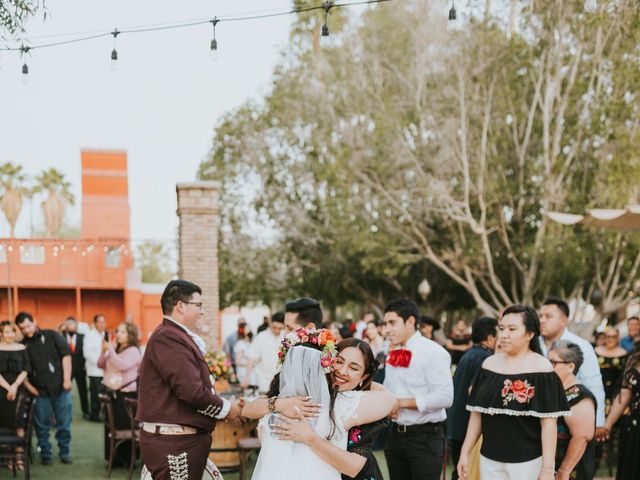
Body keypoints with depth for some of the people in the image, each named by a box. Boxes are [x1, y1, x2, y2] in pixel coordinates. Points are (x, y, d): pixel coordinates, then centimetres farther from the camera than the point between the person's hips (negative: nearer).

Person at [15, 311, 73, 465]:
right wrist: (29, 386, 0)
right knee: (41, 425, 5)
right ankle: (45, 454, 17)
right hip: (40, 390, 2)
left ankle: (65, 452, 16)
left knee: (64, 423, 4)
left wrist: (67, 379, -10)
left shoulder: (52, 336, 0)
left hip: (60, 387, -2)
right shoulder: (22, 345, 6)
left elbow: (66, 355, -3)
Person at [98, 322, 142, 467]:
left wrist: (111, 350, -20)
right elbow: (101, 365, 13)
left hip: (127, 394, -8)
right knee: (112, 426, 9)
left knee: (125, 426, -4)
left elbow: (122, 365, -25)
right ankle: (116, 457, 17)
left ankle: (129, 458, 4)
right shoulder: (114, 350, 12)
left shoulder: (133, 351, -9)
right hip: (113, 392, 8)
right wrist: (104, 351, -3)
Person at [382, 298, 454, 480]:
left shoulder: (432, 352, -12)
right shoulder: (393, 354, 11)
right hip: (395, 435, 7)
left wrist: (402, 402, -19)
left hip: (425, 437, -7)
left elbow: (445, 397, -21)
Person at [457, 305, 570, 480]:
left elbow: (548, 422, -11)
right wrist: (465, 452, 8)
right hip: (489, 459, 5)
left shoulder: (540, 368, -8)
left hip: (527, 461, -4)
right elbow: (477, 413, 11)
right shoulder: (489, 364, 6)